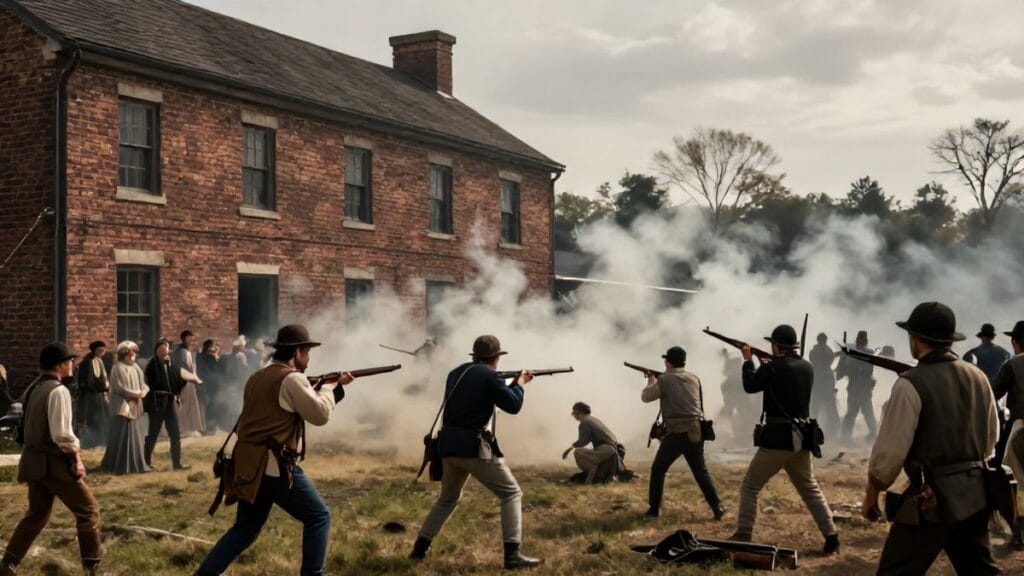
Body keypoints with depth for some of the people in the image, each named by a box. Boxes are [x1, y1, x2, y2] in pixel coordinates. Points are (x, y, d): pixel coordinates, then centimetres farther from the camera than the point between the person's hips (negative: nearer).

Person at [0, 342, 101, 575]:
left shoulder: (34, 388, 11)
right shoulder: (58, 391, -17)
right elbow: (61, 433, -22)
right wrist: (76, 458, -12)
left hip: (34, 459, 9)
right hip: (53, 462, -9)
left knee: (36, 515, 19)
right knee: (88, 509, 3)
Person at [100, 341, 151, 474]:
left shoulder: (136, 367, 14)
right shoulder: (118, 368, -11)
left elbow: (143, 383, 13)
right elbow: (120, 388, -18)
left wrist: (143, 391, -9)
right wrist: (136, 393, -14)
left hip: (134, 407, 8)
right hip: (122, 407, -8)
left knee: (135, 437, 11)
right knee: (121, 438, -6)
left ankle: (136, 464, 19)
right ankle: (119, 466, 0)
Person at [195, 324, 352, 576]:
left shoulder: (257, 377, 16)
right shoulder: (291, 379, -11)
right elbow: (320, 414, -8)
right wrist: (329, 387, 11)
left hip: (251, 466, 9)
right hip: (276, 466, -9)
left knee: (245, 528, 19)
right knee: (319, 516, 4)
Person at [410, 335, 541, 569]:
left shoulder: (456, 373, 17)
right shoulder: (489, 375, -7)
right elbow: (513, 405, -5)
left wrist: (512, 384, 28)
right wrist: (519, 384, 14)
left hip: (448, 445, 7)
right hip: (472, 446, -7)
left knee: (448, 498, 26)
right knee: (512, 493, 2)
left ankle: (420, 548, 17)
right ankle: (512, 554, -8)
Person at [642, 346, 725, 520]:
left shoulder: (664, 380, -5)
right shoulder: (694, 378, 10)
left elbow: (645, 397, 9)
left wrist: (652, 381, 30)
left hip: (676, 433, -4)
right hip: (696, 432, 4)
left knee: (658, 470, 11)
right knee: (701, 471, 11)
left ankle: (654, 509, 14)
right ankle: (717, 507, 1)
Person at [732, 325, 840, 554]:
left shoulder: (772, 367, -12)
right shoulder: (807, 368, 6)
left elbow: (750, 386, 3)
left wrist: (748, 360, 15)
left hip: (776, 438, -5)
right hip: (801, 439, 6)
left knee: (750, 488, 5)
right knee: (811, 489, 18)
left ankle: (742, 537, 2)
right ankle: (831, 536, 10)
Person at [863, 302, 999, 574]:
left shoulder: (911, 383, -15)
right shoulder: (978, 376, 7)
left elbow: (890, 451, -15)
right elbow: (991, 438, 18)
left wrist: (871, 495, -2)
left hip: (931, 499, -7)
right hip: (976, 495, 7)